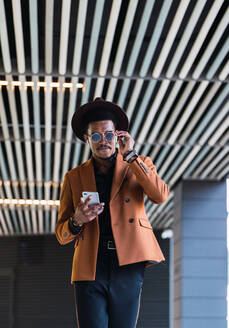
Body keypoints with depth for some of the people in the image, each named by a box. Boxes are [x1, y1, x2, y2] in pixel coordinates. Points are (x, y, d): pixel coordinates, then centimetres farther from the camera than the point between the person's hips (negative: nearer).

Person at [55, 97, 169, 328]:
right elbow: (61, 234, 15)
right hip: (90, 269, 1)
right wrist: (77, 221, -8)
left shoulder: (138, 165, 14)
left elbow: (160, 196, -7)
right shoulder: (74, 177, 16)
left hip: (128, 266, 0)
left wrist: (130, 156, -6)